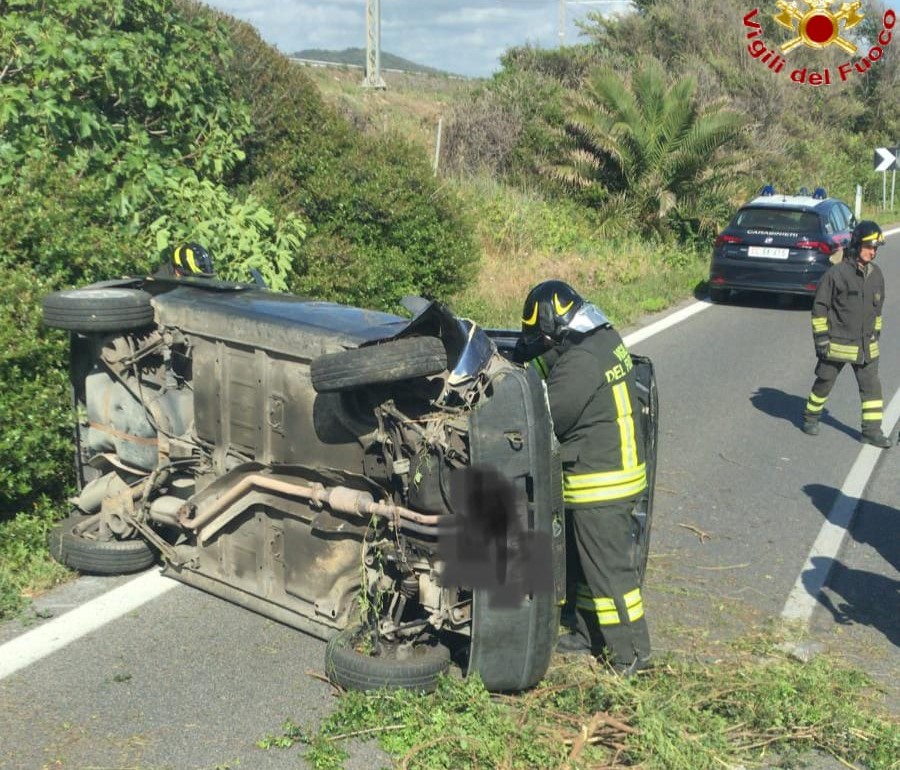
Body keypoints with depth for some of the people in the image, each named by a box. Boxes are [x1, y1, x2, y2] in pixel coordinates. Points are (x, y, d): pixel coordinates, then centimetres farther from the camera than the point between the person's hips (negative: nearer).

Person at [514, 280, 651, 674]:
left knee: (609, 567, 1)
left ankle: (630, 652, 13)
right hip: (618, 470, 10)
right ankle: (589, 633, 34)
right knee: (586, 560, 21)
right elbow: (550, 368, 17)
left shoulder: (580, 364, -25)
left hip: (601, 484, -10)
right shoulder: (606, 341, 5)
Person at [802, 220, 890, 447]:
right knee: (824, 382, 10)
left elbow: (877, 307, 17)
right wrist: (821, 337, -12)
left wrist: (876, 334, 17)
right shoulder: (837, 273, -14)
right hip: (837, 343, -5)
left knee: (871, 386, 3)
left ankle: (872, 430, 10)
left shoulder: (876, 274, 5)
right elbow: (820, 306, -10)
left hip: (866, 345, 5)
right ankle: (811, 417, 29)